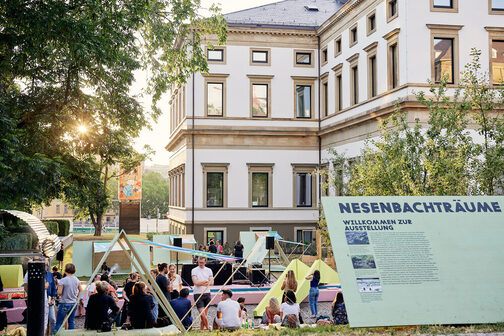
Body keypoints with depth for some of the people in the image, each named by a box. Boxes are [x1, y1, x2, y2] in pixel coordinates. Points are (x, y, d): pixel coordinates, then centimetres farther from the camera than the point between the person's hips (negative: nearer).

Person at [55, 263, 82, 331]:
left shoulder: (62, 281, -14)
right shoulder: (76, 280, 4)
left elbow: (59, 293, -15)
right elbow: (80, 290, 15)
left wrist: (58, 286, 3)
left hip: (65, 303, -5)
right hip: (74, 303, 5)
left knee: (59, 323, 1)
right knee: (71, 322, 11)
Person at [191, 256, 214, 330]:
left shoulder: (209, 270, 10)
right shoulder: (194, 270, 2)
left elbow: (211, 283, 0)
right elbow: (196, 282, -11)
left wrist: (200, 283, -13)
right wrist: (206, 281, -7)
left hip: (207, 294, 4)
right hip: (198, 294, -3)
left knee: (205, 314, 5)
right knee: (202, 314, -11)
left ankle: (202, 329, 12)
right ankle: (207, 328, 3)